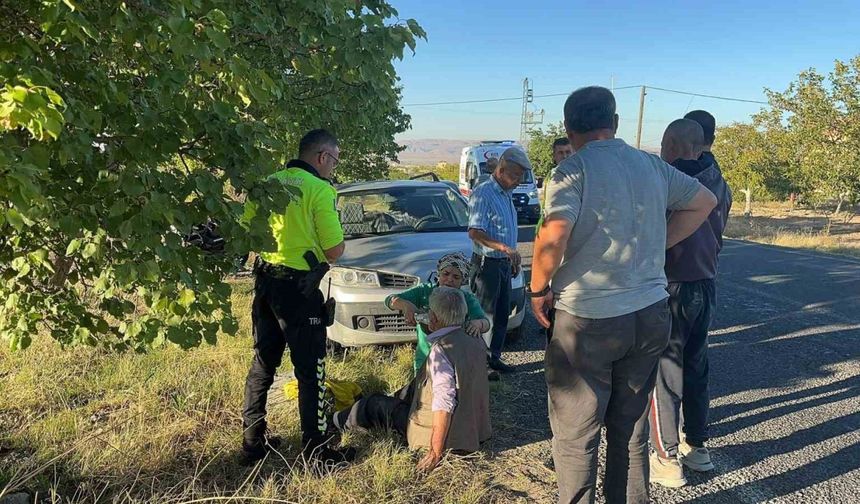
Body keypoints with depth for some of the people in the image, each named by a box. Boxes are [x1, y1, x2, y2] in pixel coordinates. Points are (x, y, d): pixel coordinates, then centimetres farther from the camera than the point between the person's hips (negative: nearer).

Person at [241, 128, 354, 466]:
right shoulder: (319, 190, -14)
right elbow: (334, 251, -14)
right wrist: (333, 242, 8)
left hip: (265, 281, 7)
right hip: (299, 287, -7)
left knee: (262, 363, 17)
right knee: (310, 371, 3)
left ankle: (252, 442, 27)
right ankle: (316, 450, 12)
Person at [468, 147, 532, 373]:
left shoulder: (506, 193, 13)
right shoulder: (483, 193, -16)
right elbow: (475, 232, -25)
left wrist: (513, 258, 21)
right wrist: (505, 248, -34)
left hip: (504, 263, 9)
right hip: (488, 263, -9)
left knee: (502, 314, 14)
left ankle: (494, 357, 25)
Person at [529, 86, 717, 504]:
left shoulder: (573, 170, -12)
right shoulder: (651, 165, 7)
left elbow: (554, 237, -27)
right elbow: (704, 202, 19)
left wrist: (538, 289, -11)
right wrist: (655, 246, 15)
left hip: (587, 321, -6)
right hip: (650, 314, 6)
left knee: (575, 435, 9)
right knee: (629, 426, 21)